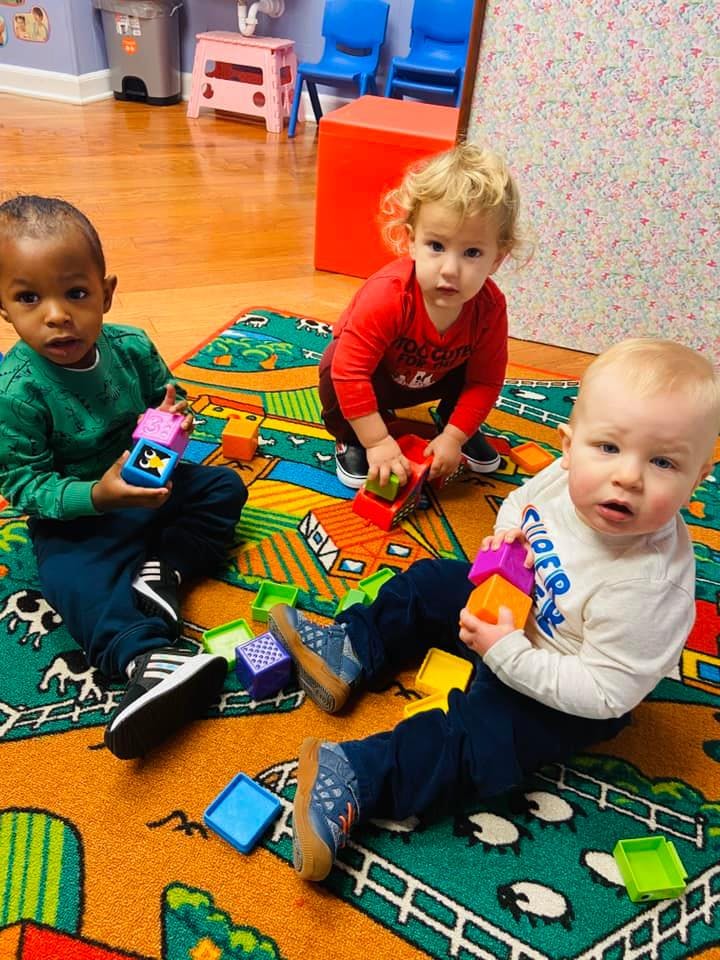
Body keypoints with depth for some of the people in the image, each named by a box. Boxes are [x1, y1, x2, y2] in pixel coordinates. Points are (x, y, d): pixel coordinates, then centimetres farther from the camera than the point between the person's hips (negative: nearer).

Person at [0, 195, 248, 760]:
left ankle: (163, 567, -16)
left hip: (151, 486, 6)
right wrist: (96, 497, -35)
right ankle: (143, 657, -44)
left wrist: (176, 419, -18)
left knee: (224, 486, -2)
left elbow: (166, 401, 8)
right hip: (74, 518, -5)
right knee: (76, 580, -31)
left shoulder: (132, 348, -9)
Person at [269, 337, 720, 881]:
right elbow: (519, 503, 2)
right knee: (428, 586, 12)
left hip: (563, 699, -7)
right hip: (514, 604, 7)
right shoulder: (567, 474, -22)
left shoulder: (650, 587, -38)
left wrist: (509, 654, -32)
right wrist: (506, 536, -19)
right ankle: (350, 653, 21)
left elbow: (605, 693, -31)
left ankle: (356, 780, -13)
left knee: (476, 739, -22)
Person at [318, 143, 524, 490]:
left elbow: (486, 379, -17)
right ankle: (351, 440, -4)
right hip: (375, 376, -4)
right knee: (333, 371, -32)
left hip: (431, 379, 4)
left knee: (477, 367, -17)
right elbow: (349, 371, -41)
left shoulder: (490, 307, -27)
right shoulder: (388, 295, -40)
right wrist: (377, 441, -41)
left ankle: (453, 422, 11)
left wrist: (455, 436, -24)